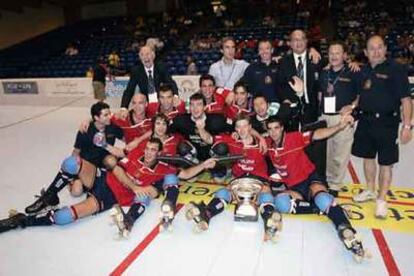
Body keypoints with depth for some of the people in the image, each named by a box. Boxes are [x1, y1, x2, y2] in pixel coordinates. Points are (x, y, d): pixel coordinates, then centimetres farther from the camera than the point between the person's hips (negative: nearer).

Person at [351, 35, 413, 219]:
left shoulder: (396, 69, -8)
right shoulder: (364, 71, 9)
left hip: (386, 123, -5)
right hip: (366, 121, 6)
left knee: (385, 163, 1)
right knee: (368, 157, 15)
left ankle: (382, 200, 16)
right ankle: (371, 191, 34)